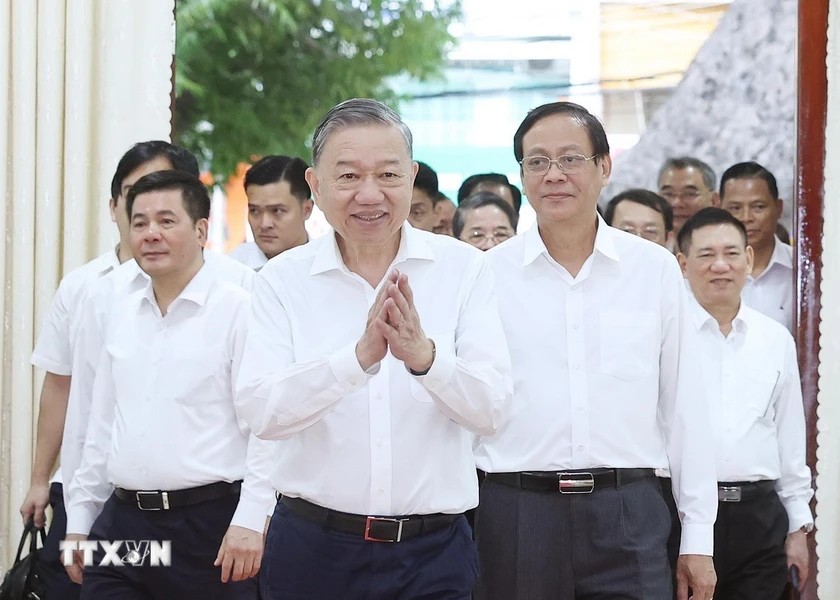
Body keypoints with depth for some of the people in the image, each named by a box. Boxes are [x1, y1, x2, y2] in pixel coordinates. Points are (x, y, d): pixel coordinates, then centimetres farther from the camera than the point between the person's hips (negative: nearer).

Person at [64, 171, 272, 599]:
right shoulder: (123, 314, 14)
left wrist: (250, 520, -17)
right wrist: (80, 518, 17)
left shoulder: (239, 310, -6)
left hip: (209, 524, -6)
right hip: (121, 521, 6)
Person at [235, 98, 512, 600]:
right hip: (314, 547, 0)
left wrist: (424, 356, -28)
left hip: (434, 551, 0)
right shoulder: (283, 280, -1)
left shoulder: (464, 269, -1)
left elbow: (492, 409, -10)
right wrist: (359, 356, -28)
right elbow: (262, 412, -14)